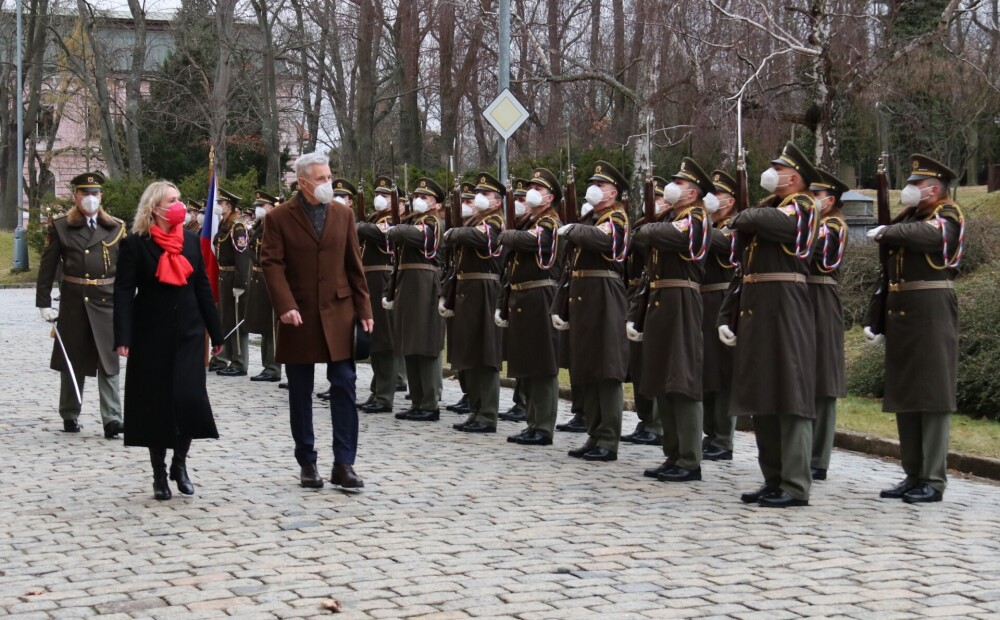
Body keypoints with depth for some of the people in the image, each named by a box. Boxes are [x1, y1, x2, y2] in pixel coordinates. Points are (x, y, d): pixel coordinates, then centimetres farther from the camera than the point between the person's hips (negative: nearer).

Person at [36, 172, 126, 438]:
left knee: (109, 360, -5)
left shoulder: (115, 228, 7)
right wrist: (44, 303, -3)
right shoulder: (60, 227, 4)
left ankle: (112, 419, -8)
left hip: (107, 300, 0)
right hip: (74, 301, 0)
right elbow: (47, 267, 3)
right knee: (72, 360, 9)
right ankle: (70, 416, 22)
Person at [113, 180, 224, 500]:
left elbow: (202, 287, 11)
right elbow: (124, 292, -9)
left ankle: (180, 463, 15)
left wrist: (215, 332, 10)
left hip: (188, 333, 3)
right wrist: (123, 337, -18)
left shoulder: (191, 240, 7)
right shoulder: (135, 244, -6)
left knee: (189, 398, -6)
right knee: (155, 402, 3)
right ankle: (159, 473, 15)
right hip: (152, 335, -3)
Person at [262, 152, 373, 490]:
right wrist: (285, 306, -21)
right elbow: (272, 265, -9)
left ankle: (344, 464, -1)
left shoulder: (343, 214, 6)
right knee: (300, 392, 6)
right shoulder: (279, 218, -3)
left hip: (338, 312, 2)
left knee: (344, 385, -4)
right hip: (299, 315, -2)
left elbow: (354, 264, 7)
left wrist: (364, 309, 3)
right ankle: (307, 462, 17)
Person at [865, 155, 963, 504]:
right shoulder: (906, 218, 17)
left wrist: (885, 233, -13)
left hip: (930, 314, -8)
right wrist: (872, 319, 11)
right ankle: (913, 476, 17)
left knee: (932, 395, -5)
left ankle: (934, 481, -2)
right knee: (903, 395, 10)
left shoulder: (947, 217, -4)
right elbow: (887, 275, 17)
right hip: (899, 317, 8)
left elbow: (922, 235, -29)